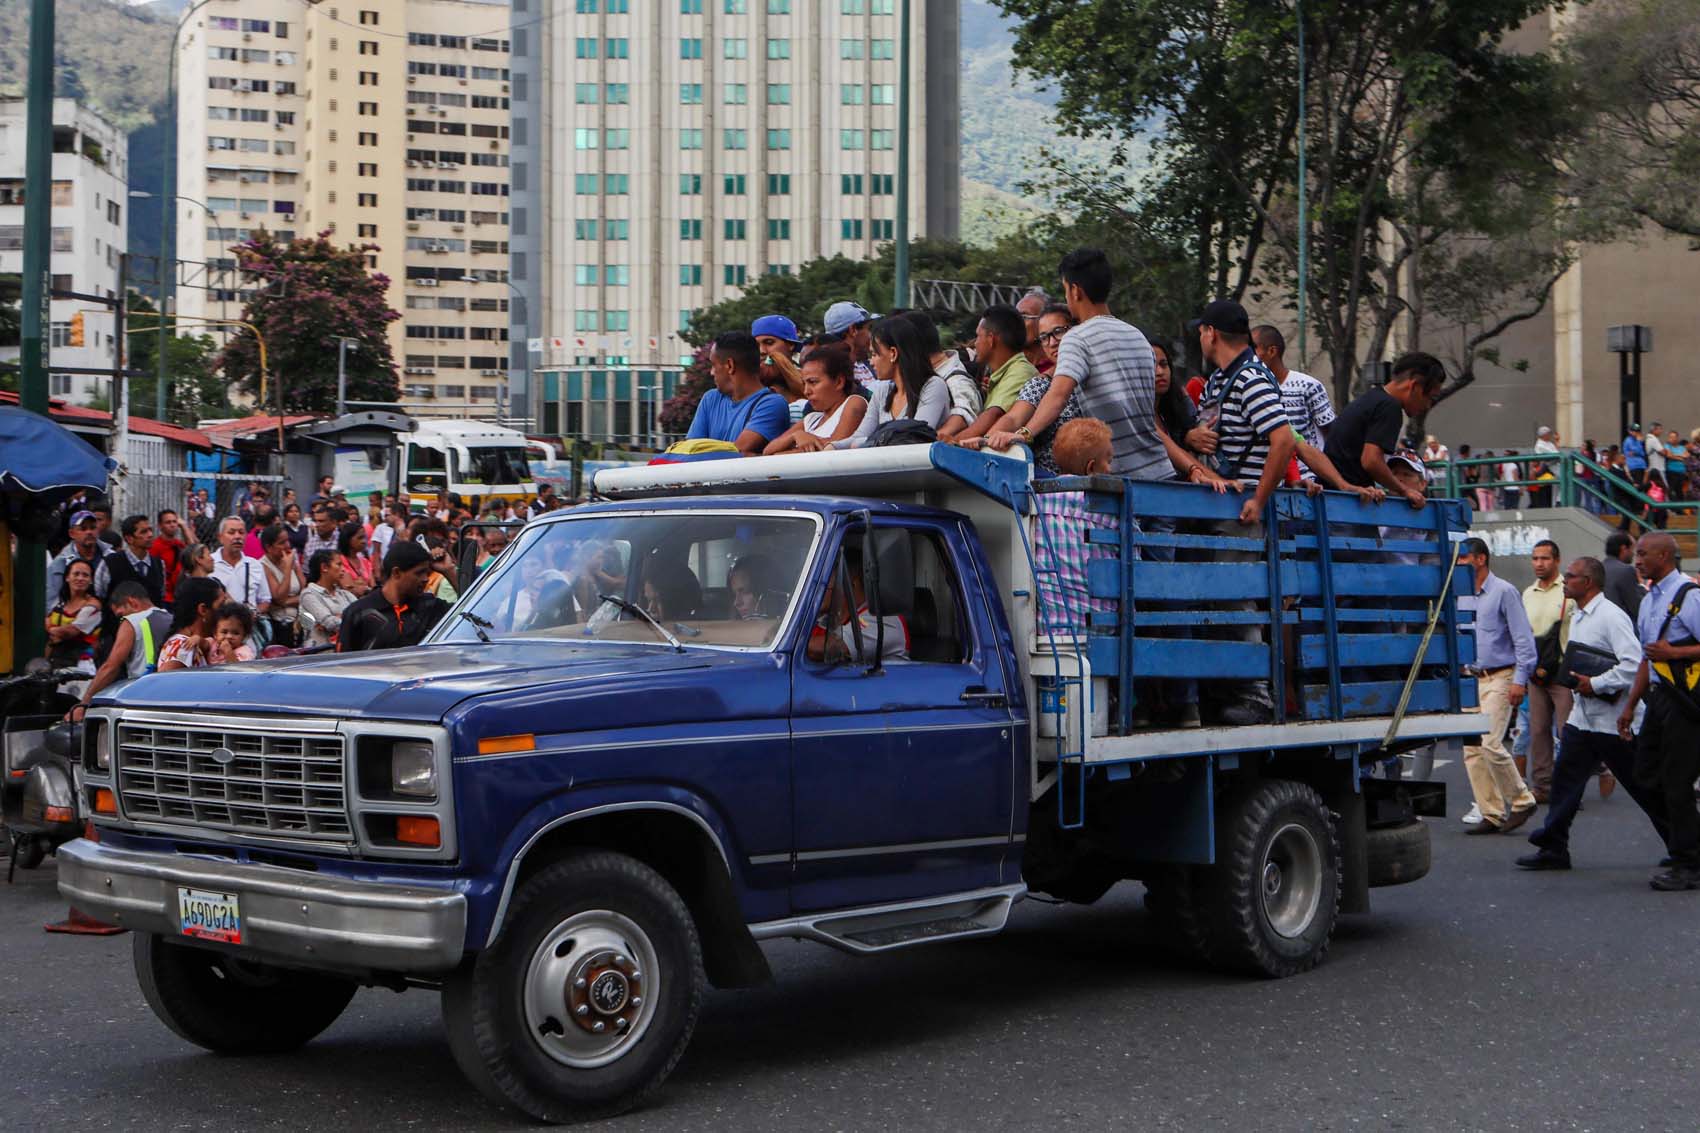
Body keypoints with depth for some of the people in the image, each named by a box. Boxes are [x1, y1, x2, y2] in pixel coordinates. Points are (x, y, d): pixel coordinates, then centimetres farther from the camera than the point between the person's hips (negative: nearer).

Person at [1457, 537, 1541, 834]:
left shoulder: (1504, 592, -7)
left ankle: (1521, 801, 1)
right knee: (1471, 748, 2)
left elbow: (1523, 639, -10)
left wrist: (1519, 679, -16)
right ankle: (1491, 814, 8)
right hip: (1471, 679, 8)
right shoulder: (1464, 596, 14)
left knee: (1490, 743, -16)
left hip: (1499, 678, -7)